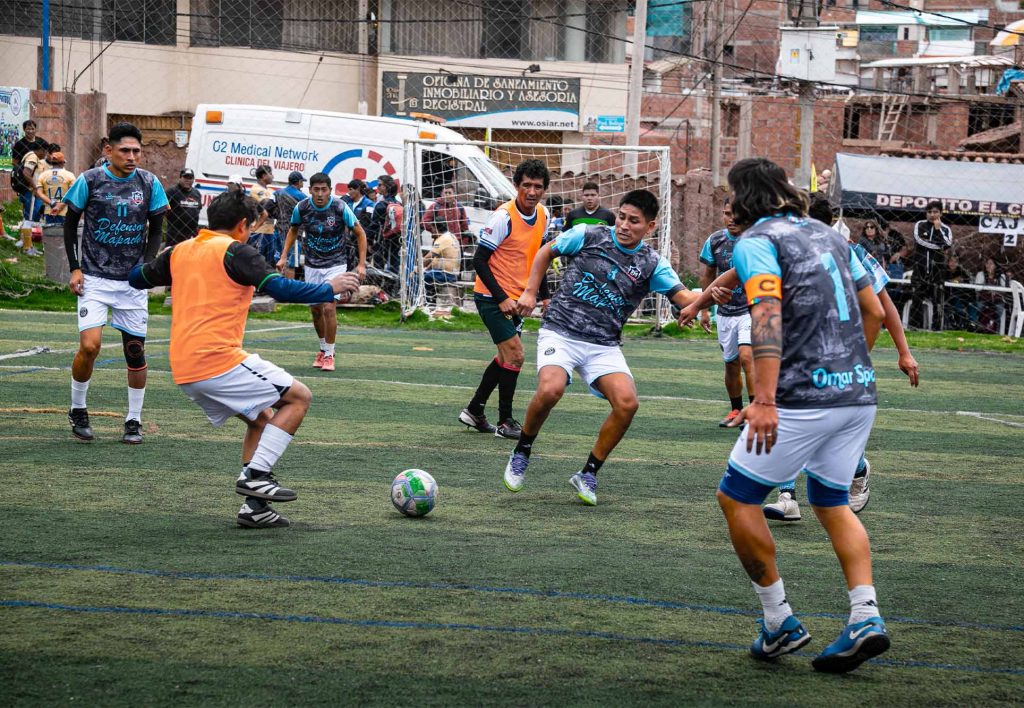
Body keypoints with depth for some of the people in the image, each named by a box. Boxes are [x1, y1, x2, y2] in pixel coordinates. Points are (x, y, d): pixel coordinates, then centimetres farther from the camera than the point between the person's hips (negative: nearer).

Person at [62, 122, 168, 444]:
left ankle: (134, 421, 17)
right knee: (89, 345, -15)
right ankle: (77, 410, 7)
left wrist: (146, 266, -6)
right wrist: (74, 268, -3)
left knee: (135, 350, 3)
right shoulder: (89, 181, -6)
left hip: (133, 280, 2)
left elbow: (155, 230, 9)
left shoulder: (149, 183, -1)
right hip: (95, 278, -2)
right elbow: (70, 223, 4)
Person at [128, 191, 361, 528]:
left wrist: (155, 262, 47)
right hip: (219, 360, -8)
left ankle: (255, 507, 11)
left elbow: (137, 279, 27)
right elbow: (280, 289, -15)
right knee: (299, 397, 3)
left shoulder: (179, 251, 15)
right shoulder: (235, 252, -5)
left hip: (184, 372, 8)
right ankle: (256, 474, -9)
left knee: (261, 418, 22)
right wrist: (330, 289, -3)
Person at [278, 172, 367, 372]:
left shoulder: (340, 208, -18)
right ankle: (324, 348, 30)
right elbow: (293, 230, 11)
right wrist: (284, 256, 4)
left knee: (328, 307, -15)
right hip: (312, 265, 3)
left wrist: (361, 264, -12)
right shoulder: (301, 208, -10)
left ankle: (329, 355, -3)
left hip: (336, 264, -3)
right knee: (315, 309, 8)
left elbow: (360, 233, -7)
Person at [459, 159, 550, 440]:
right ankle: (505, 422, -3)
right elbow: (479, 260, -18)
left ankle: (474, 411, 27)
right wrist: (501, 298, -22)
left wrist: (543, 294, 13)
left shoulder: (543, 215, 2)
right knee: (515, 354, -12)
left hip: (514, 298, 8)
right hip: (492, 297, -8)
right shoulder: (504, 216, -21)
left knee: (507, 357, 14)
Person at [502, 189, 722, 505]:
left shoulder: (652, 264, 1)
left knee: (627, 402, -20)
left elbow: (683, 297, -9)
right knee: (551, 390, -30)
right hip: (560, 332, -2)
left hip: (604, 346, 2)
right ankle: (521, 453, -1)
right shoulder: (588, 235, -2)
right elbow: (546, 252, 14)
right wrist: (531, 293, 7)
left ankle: (588, 474, 0)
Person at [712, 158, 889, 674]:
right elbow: (873, 311, 19)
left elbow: (768, 315, -20)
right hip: (859, 392, 7)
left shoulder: (755, 241, -4)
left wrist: (765, 399, -27)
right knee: (831, 502, 21)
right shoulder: (828, 234, 18)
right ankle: (865, 617, 4)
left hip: (804, 398, -7)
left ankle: (779, 623, 8)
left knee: (736, 497, 7)